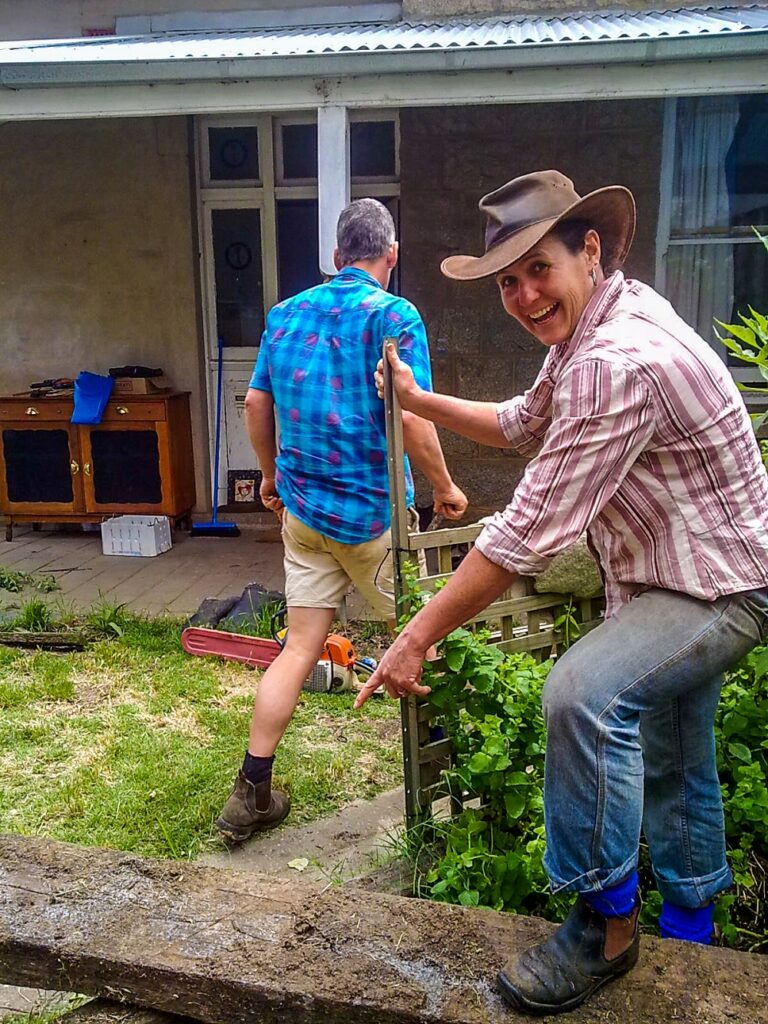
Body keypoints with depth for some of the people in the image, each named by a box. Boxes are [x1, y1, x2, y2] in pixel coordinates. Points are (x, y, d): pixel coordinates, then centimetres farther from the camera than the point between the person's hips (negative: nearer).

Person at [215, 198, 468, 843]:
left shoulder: (285, 313, 9)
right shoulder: (393, 316, -10)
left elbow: (256, 404, 13)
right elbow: (410, 418, -18)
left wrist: (272, 474, 26)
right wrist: (445, 488, -4)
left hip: (302, 509, 6)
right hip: (371, 512, -5)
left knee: (301, 647, 10)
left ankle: (252, 794, 13)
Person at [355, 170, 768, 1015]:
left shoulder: (620, 361, -30)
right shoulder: (590, 331, 2)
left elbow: (532, 529, -32)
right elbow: (523, 425, 18)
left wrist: (419, 636, -26)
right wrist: (417, 399, 9)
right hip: (669, 576, 10)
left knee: (583, 693, -31)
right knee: (669, 765, 21)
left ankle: (603, 923, -10)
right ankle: (689, 931, 44)